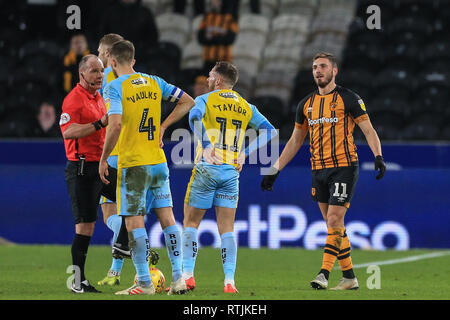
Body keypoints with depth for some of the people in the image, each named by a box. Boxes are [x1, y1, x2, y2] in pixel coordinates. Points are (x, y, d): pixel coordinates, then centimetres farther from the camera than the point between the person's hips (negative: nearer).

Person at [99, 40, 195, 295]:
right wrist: (162, 127, 12)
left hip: (133, 164, -6)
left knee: (134, 222, -2)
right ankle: (178, 278, 6)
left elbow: (115, 125, -21)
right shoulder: (154, 82, 9)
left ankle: (144, 283, -4)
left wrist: (103, 159, -12)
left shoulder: (115, 88, -9)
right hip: (159, 161, 6)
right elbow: (188, 102, 12)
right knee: (167, 218, 9)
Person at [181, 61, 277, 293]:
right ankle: (229, 281, -6)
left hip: (207, 168, -3)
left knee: (190, 224, 7)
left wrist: (206, 147, -24)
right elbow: (270, 131, 11)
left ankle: (187, 276, -1)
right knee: (227, 229, 5)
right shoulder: (246, 107, 14)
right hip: (232, 171, 3)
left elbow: (194, 117, -21)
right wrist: (245, 152, 6)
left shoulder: (205, 100, 2)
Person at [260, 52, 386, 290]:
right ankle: (349, 277, 11)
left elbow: (368, 130, -4)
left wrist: (378, 156, -21)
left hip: (343, 166, -6)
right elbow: (295, 141, 21)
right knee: (334, 224, 5)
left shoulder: (348, 99, -2)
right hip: (318, 170, 6)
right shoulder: (306, 104, 13)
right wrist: (275, 170, 17)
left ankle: (324, 273, -15)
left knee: (334, 220, -13)